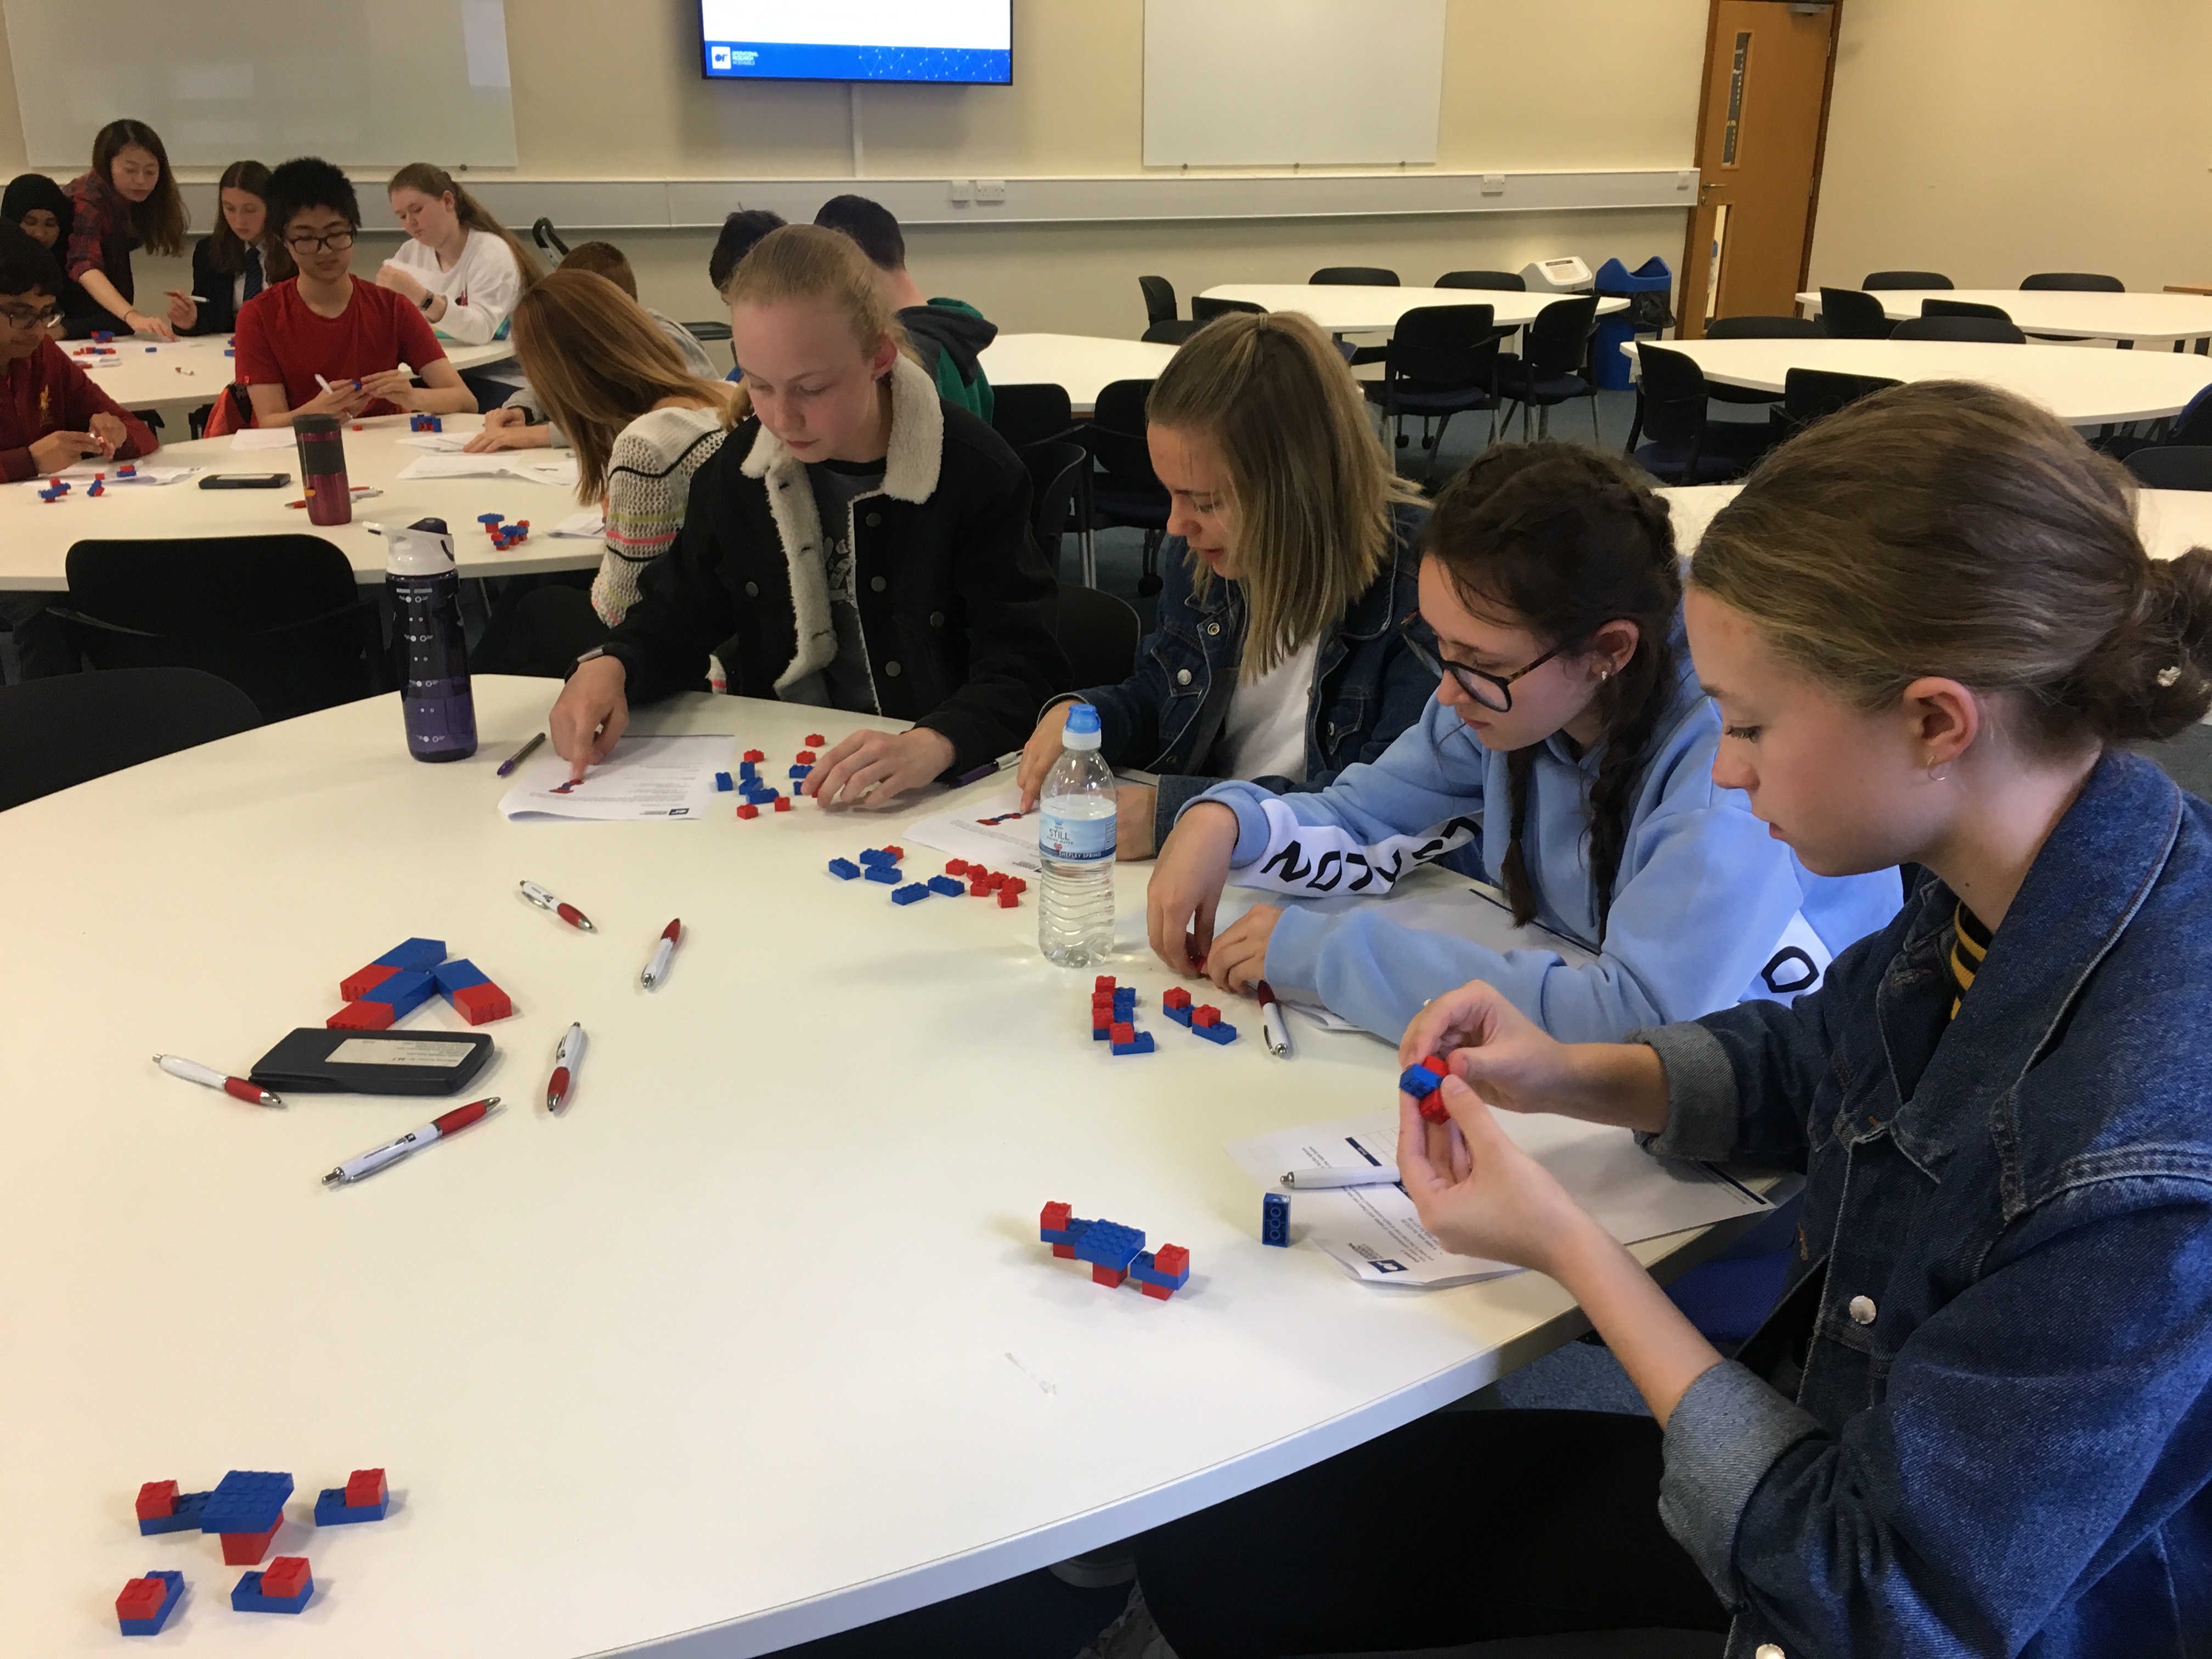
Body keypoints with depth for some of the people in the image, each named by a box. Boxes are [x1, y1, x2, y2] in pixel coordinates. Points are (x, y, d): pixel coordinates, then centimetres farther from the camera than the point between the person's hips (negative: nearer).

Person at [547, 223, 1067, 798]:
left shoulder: (976, 474, -13)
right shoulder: (735, 470, 2)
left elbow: (1022, 669, -19)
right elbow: (682, 615, 13)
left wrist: (931, 746, -39)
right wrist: (609, 666, -11)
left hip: (936, 792, -3)